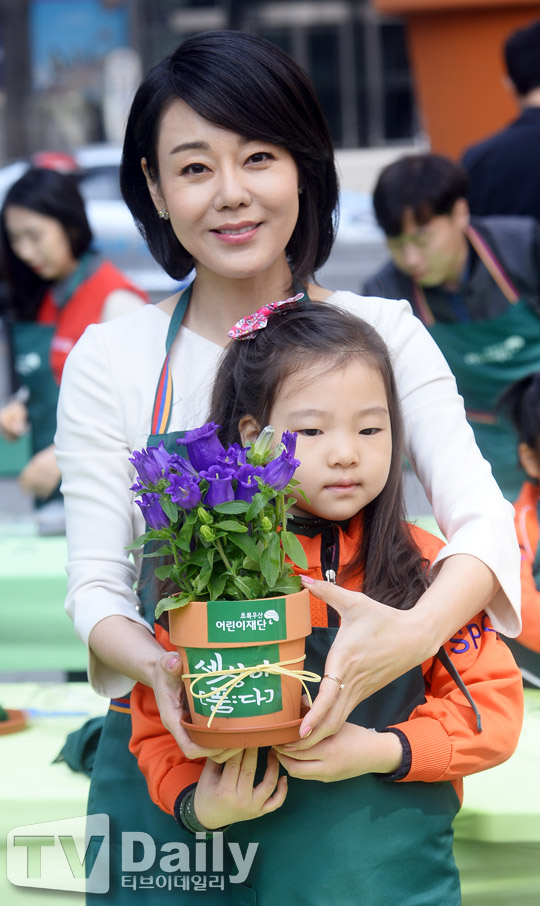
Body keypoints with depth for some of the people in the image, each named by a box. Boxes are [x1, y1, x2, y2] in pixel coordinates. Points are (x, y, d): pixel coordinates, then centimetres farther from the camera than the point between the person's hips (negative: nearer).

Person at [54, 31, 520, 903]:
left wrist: (417, 630, -35)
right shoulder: (111, 362, -2)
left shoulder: (382, 334, -2)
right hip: (167, 764, 0)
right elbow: (95, 586, -4)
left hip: (352, 757, 0)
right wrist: (159, 665, -27)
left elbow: (483, 517, -13)